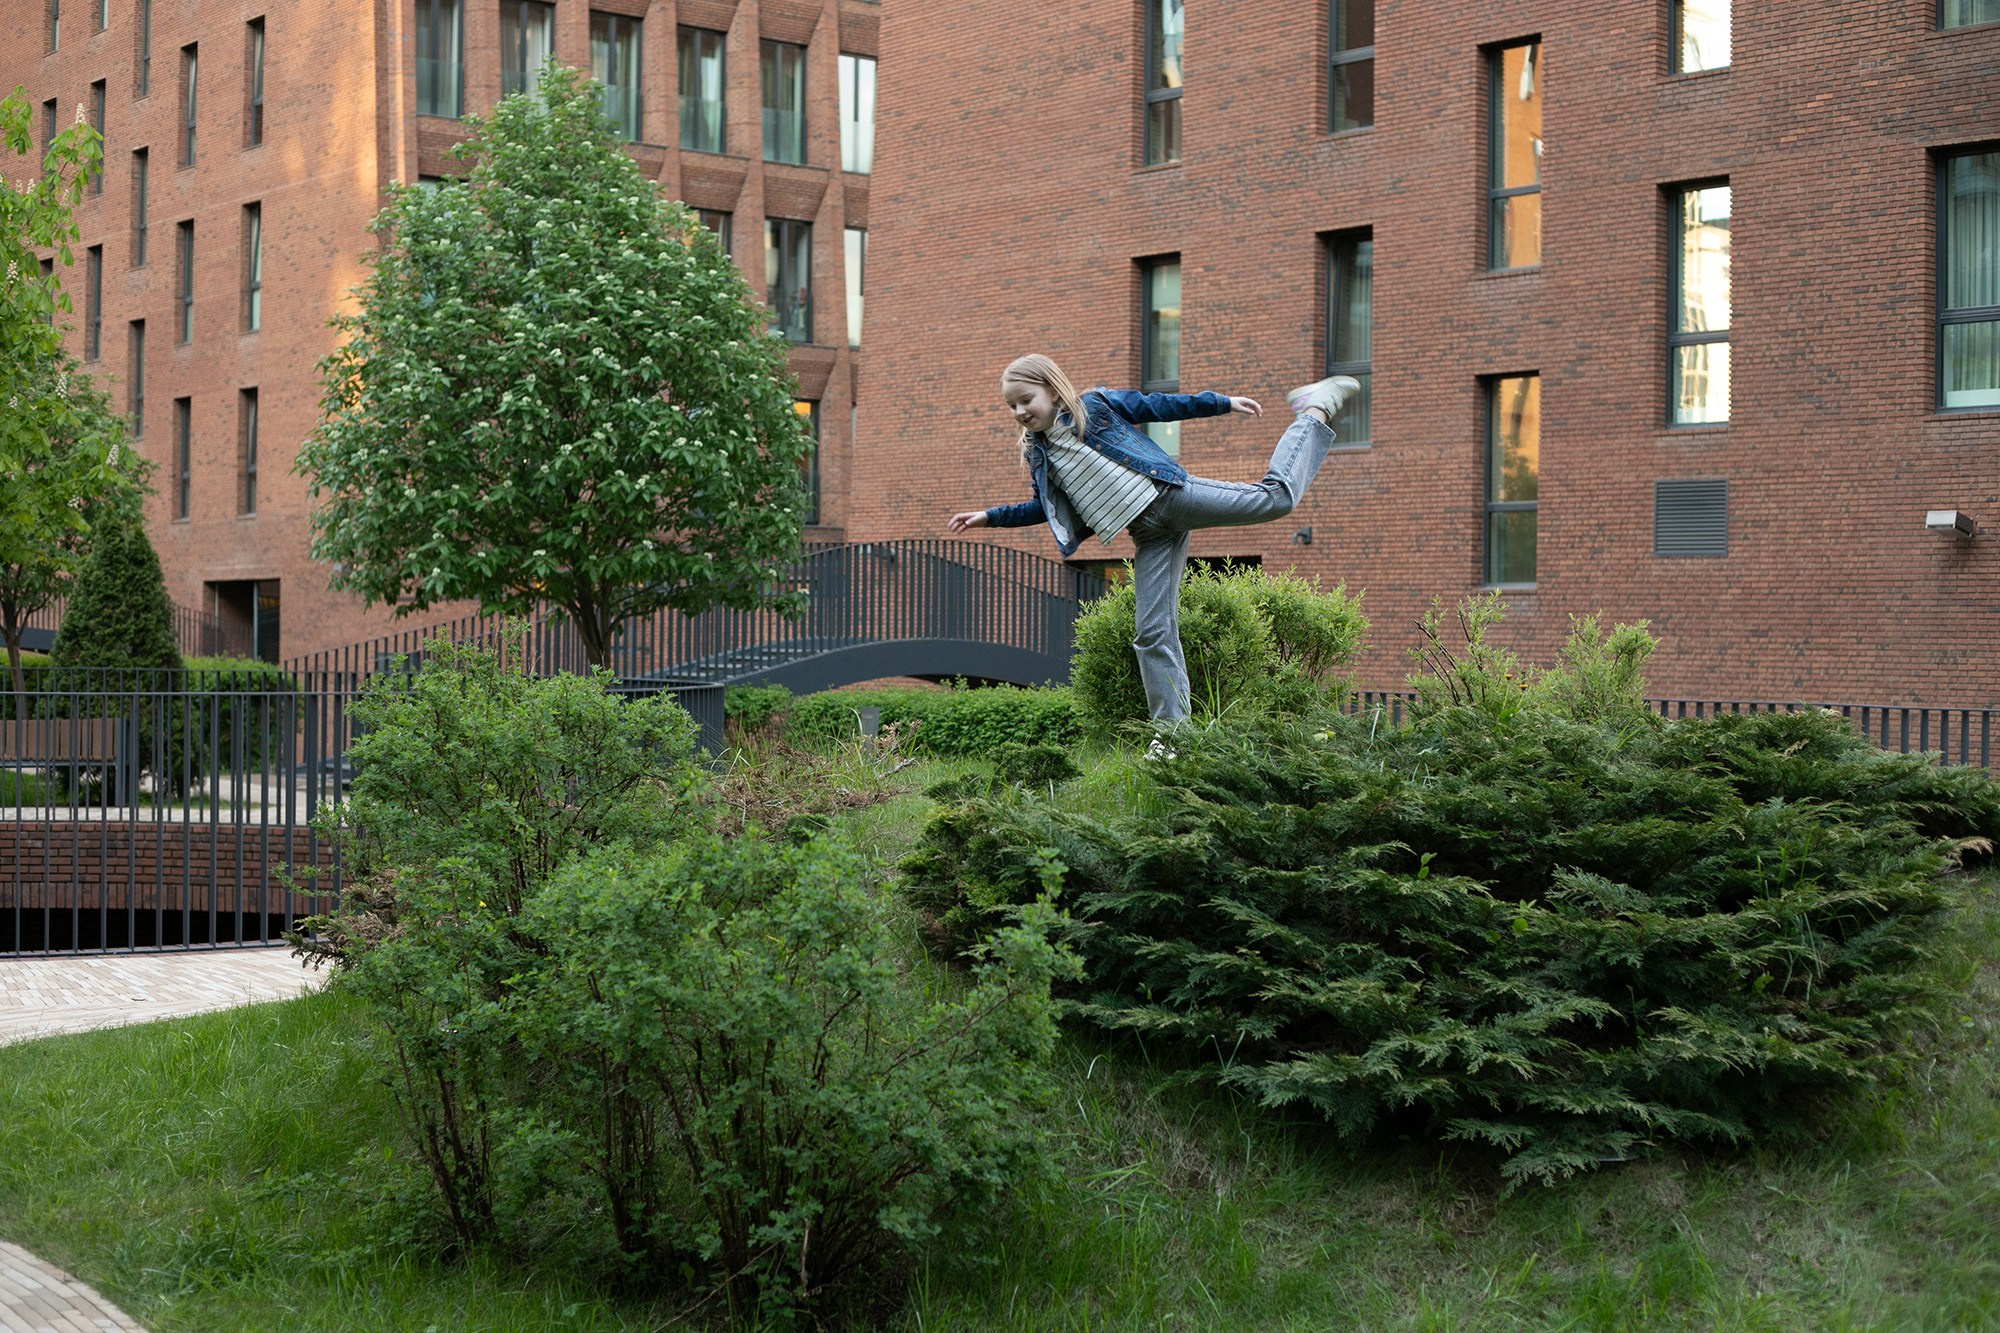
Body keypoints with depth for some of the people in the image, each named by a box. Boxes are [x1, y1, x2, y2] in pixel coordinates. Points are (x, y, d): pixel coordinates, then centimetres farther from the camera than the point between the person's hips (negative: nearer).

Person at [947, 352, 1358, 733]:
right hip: (1150, 534, 4)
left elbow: (1162, 406, 7)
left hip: (1171, 495, -4)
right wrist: (990, 516, 20)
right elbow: (1045, 507, 27)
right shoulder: (1038, 454, 13)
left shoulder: (1097, 405, 1)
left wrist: (1223, 403, 7)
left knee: (1274, 498, -12)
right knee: (1152, 632, -6)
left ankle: (1315, 411, 12)